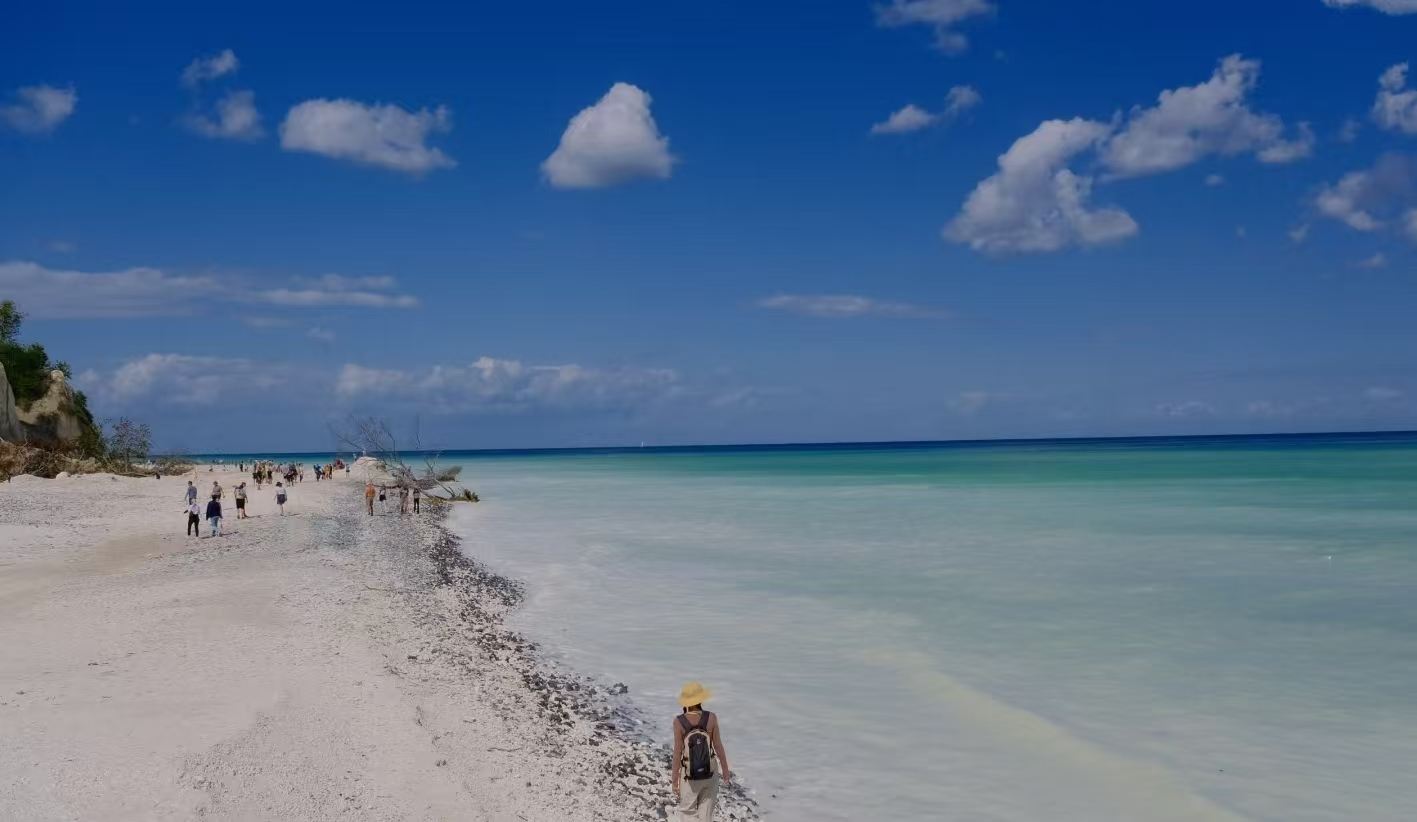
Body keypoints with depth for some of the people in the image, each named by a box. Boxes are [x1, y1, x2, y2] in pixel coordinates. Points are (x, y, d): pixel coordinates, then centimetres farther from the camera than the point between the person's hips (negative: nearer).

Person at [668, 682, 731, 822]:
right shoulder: (711, 718, -17)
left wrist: (674, 780, -7)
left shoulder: (679, 722, -20)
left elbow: (677, 753, -17)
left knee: (688, 809, 22)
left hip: (689, 775, -2)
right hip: (711, 773, 2)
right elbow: (718, 747, -9)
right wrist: (725, 770, 6)